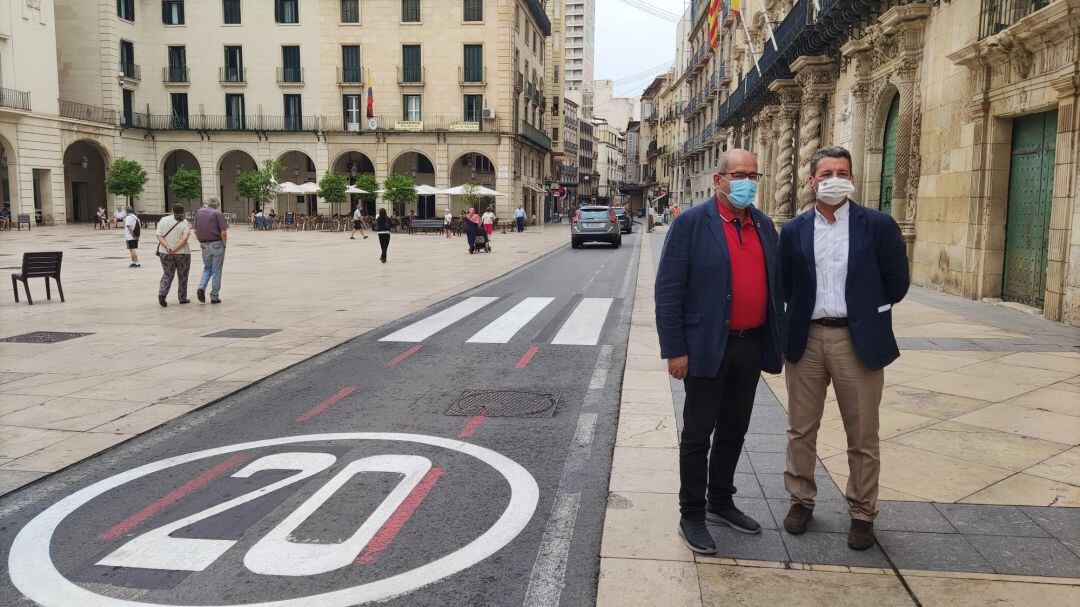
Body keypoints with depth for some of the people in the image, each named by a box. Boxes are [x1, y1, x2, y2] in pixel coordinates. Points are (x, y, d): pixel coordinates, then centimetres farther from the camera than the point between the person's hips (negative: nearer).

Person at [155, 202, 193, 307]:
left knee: (167, 274, 11)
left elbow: (159, 236, -6)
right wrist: (175, 249, -19)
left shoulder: (163, 220, 2)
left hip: (165, 253, 2)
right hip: (182, 253, -2)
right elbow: (185, 238, -18)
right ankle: (182, 298, 16)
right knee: (182, 276, 10)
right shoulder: (185, 223, -4)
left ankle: (162, 293, -10)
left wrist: (167, 247, -16)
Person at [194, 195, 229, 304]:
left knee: (207, 268, 20)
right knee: (216, 271, 4)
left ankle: (201, 288, -4)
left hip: (204, 245, 4)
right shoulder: (218, 214, -11)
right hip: (217, 245, -4)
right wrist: (224, 245, -1)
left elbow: (196, 231, 8)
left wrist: (201, 242, 17)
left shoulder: (199, 212, 5)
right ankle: (214, 297, 6)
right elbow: (223, 233, -15)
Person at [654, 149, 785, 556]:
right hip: (707, 348, -6)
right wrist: (675, 349, -15)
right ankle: (692, 516, 18)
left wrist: (778, 341, 11)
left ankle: (721, 503, 34)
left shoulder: (764, 225, 9)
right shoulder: (691, 223, -10)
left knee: (733, 432, 17)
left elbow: (775, 287, 14)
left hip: (751, 347, 6)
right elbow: (668, 290, -12)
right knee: (698, 435, 5)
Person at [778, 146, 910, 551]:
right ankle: (801, 499, 29)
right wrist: (787, 336, 7)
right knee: (801, 429, 12)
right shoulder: (793, 231, 3)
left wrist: (864, 314, 10)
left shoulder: (879, 226, -4)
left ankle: (862, 512, 23)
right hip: (806, 339, 2)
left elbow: (896, 284, 3)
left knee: (862, 436, 8)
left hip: (858, 342, -2)